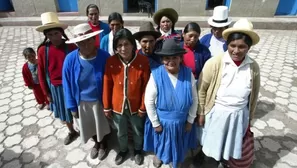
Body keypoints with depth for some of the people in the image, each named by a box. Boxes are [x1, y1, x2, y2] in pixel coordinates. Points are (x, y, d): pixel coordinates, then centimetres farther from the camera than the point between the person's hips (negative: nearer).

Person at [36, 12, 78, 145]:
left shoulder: (71, 47, -15)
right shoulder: (42, 50, -9)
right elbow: (41, 73, -1)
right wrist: (47, 93, 2)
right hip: (55, 87, 3)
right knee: (64, 112, 20)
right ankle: (72, 132, 46)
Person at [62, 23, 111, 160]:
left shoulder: (104, 57, -24)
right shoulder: (70, 59, -18)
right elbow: (67, 85, -7)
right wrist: (72, 106, -2)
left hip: (100, 101, -2)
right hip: (81, 102, 2)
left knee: (102, 125, 22)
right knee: (89, 126, 26)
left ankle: (103, 145, 54)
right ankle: (96, 143, 57)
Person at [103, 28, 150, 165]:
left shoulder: (143, 61, -19)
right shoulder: (111, 62, -14)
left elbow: (145, 86, -12)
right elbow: (107, 85, -6)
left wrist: (143, 107, -7)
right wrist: (106, 107, 0)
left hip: (135, 106, -1)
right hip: (117, 106, 1)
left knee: (138, 131, 25)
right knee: (121, 133, 25)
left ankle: (138, 150, 55)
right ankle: (123, 150, 56)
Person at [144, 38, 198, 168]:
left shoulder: (188, 74, -16)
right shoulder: (156, 75, -23)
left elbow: (194, 99, -6)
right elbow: (149, 101, -15)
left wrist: (190, 120, -1)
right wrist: (155, 123, -9)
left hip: (182, 121, 2)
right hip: (163, 121, -1)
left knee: (179, 146, 27)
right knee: (162, 143, 27)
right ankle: (158, 155, 62)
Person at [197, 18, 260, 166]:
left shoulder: (253, 67, -9)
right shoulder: (214, 63, -19)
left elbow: (254, 95, 4)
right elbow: (201, 89, -10)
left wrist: (249, 118, 12)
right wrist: (201, 113, -6)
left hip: (239, 115, 3)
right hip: (216, 113, -3)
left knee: (231, 145, 24)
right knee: (211, 142, 18)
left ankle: (225, 160, 53)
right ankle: (202, 154, 49)